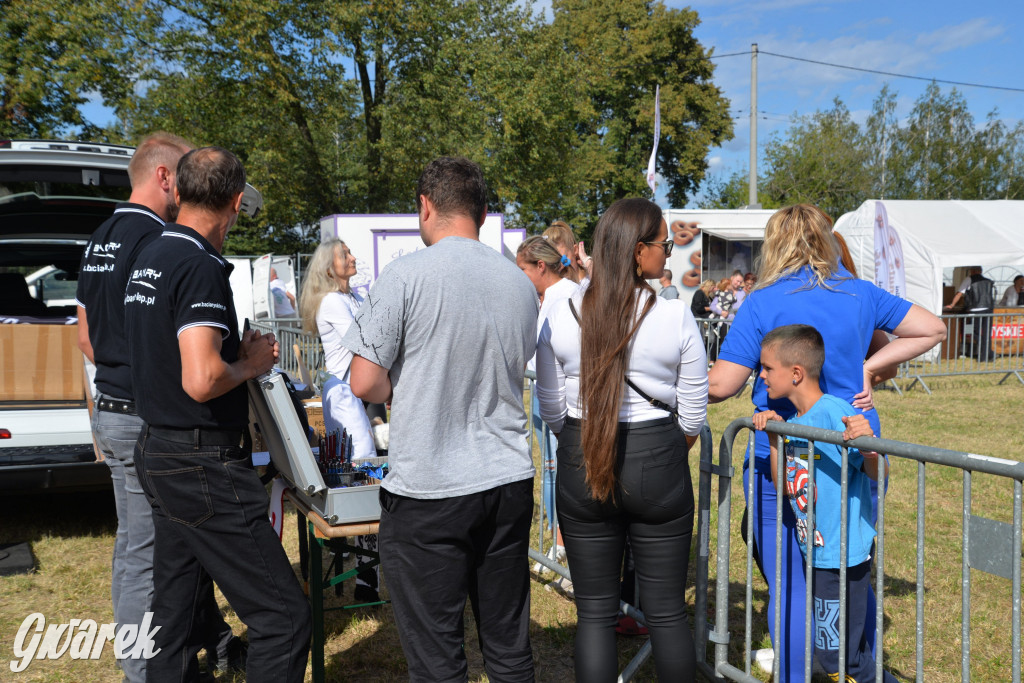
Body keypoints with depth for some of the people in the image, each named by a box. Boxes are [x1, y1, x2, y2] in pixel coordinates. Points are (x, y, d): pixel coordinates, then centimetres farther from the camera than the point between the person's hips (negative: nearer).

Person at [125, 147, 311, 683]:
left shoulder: (148, 259, 11)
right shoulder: (200, 267, -18)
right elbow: (202, 380, -29)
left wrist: (235, 350, 18)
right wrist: (250, 363, -10)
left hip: (156, 453, 10)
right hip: (204, 467, -10)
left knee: (173, 608, 18)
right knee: (283, 617, -6)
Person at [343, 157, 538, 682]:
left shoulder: (405, 275, -10)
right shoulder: (521, 283, 7)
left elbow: (365, 383, -12)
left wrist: (402, 392, 8)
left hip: (428, 491, -5)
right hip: (509, 480, 6)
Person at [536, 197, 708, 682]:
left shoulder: (561, 317, -4)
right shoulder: (676, 318, -8)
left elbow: (551, 411, 2)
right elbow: (692, 418, -2)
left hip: (581, 466, 1)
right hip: (658, 464, -1)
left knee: (595, 613, 11)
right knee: (667, 613, 11)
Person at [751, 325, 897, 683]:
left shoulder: (834, 412, -20)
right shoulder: (793, 421, 6)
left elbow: (878, 474, -21)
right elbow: (785, 487, 6)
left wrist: (867, 442, -41)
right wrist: (773, 437, -2)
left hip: (842, 555, -9)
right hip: (815, 552, 9)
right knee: (843, 647, 20)